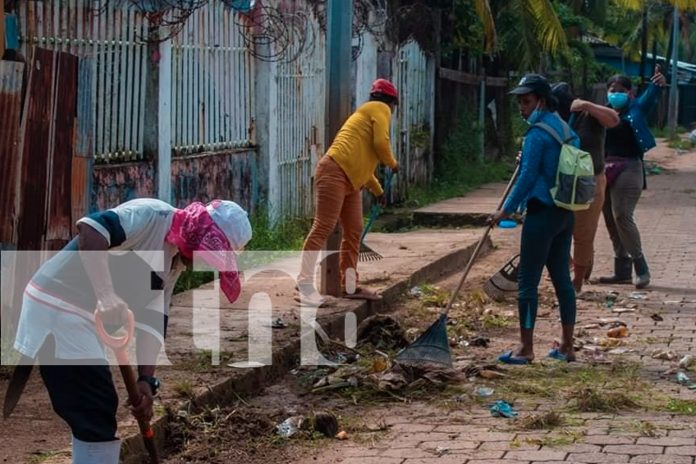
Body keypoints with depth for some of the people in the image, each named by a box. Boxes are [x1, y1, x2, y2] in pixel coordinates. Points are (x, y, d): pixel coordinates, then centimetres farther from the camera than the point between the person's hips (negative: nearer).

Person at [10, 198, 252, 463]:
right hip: (55, 308, -10)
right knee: (97, 415, -9)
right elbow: (89, 227, -30)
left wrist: (146, 378, -3)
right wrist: (104, 293, -38)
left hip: (82, 318, 10)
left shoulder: (175, 265, 13)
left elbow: (153, 322, 8)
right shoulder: (152, 215, -15)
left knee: (96, 416, 18)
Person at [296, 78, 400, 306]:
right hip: (335, 173, -10)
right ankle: (304, 285, -17)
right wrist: (392, 163, 7)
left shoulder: (368, 113, 30)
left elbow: (364, 161, 35)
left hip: (350, 181, 10)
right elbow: (381, 142, -12)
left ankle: (349, 286, 17)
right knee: (323, 228, -14)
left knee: (354, 231, 11)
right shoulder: (380, 109, 3)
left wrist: (378, 191, 38)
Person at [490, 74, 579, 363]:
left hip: (542, 213, -9)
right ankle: (567, 347, 17)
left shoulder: (537, 134, -14)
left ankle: (526, 348, 1)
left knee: (528, 280, -2)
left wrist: (506, 210, -10)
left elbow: (527, 177, -17)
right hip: (565, 213, 9)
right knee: (561, 277, 13)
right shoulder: (566, 129, 12)